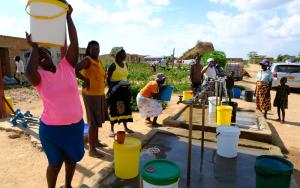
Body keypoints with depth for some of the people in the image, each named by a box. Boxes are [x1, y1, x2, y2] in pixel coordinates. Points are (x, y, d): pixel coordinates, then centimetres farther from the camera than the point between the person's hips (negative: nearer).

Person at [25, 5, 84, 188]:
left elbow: (74, 43, -10)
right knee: (56, 162, 14)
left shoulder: (67, 67, -2)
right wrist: (33, 47, -14)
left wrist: (68, 16, -11)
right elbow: (29, 72, -30)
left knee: (72, 158, 21)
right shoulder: (39, 77, -6)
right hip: (51, 128, -2)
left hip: (75, 125, 3)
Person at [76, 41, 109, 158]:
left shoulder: (98, 61, 11)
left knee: (98, 120, 18)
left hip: (100, 94, 9)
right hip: (91, 95, -9)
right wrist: (85, 79, -22)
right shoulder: (87, 60, -14)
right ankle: (92, 150, 6)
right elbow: (74, 70, -27)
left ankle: (96, 142, 34)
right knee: (93, 121, -4)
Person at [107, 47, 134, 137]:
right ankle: (112, 129, 12)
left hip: (124, 89, 7)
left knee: (125, 107, 10)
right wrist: (110, 88, -15)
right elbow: (108, 78, -9)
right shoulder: (113, 65, -11)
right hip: (115, 90, -6)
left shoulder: (126, 65, 9)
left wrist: (127, 84, 4)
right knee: (114, 108, 0)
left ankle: (125, 127, 23)